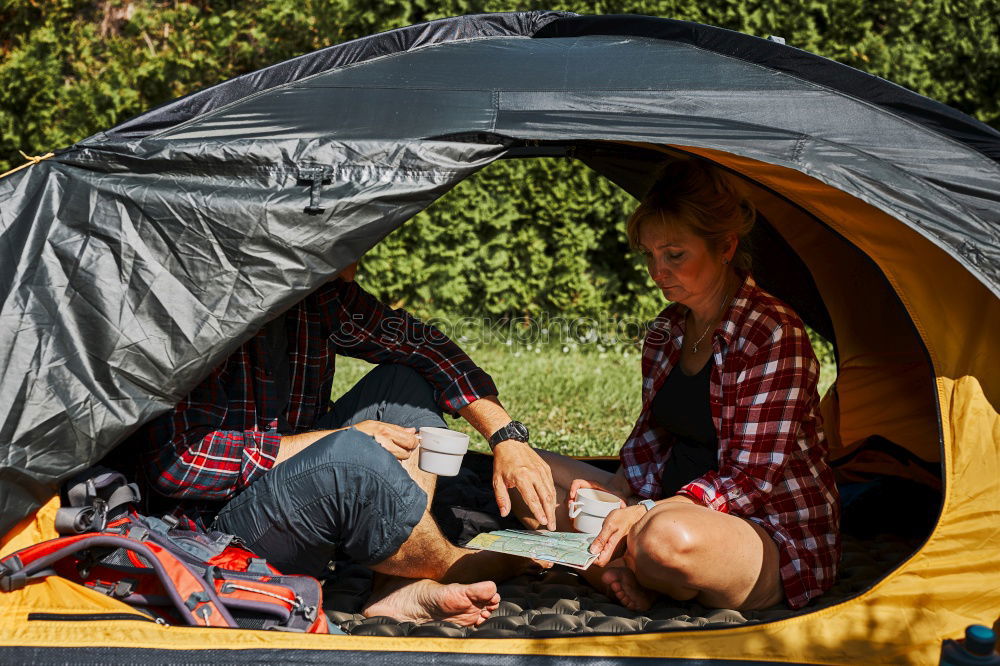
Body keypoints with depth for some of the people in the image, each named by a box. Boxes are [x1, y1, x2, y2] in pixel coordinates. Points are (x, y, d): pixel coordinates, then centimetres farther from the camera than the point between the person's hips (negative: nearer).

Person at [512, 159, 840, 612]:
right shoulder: (667, 330, 7)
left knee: (669, 539, -42)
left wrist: (649, 512, -29)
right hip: (674, 504, 8)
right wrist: (612, 495, -7)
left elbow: (750, 478, -20)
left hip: (774, 538, -8)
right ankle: (622, 564, -16)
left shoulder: (773, 335, -18)